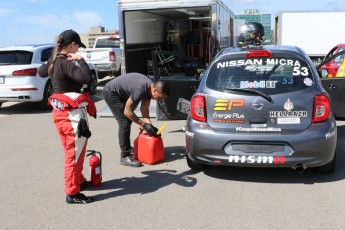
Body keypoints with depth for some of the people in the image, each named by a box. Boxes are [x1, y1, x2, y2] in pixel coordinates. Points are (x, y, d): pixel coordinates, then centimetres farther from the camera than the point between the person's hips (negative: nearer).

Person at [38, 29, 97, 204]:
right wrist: (80, 60, -22)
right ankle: (72, 193, 8)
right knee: (75, 152, 0)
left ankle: (78, 180, 38)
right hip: (72, 113, -10)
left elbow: (41, 72, 29)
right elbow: (87, 78, -34)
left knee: (71, 151, 22)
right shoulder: (66, 63, -20)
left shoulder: (53, 61, 8)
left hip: (61, 111, 10)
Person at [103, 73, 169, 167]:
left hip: (120, 93, 9)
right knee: (124, 123, -14)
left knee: (128, 120, 15)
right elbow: (127, 112, -26)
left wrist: (150, 125, -11)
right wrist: (144, 125, -22)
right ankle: (125, 157, -9)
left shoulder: (150, 88, -7)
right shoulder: (140, 89, -33)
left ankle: (128, 148, 31)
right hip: (110, 93, -9)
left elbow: (144, 109, 1)